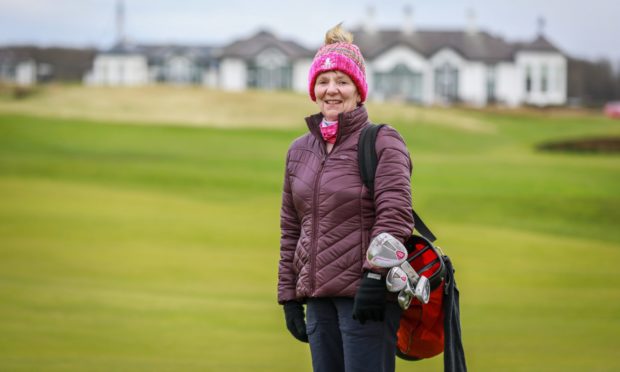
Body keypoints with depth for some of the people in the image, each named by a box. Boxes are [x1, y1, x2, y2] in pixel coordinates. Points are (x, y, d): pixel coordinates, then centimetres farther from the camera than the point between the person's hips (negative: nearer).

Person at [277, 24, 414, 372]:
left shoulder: (383, 142, -4)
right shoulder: (299, 150, 15)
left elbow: (394, 215, -14)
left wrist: (376, 277, -21)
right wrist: (289, 295, 16)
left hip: (367, 295, -7)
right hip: (318, 299, 7)